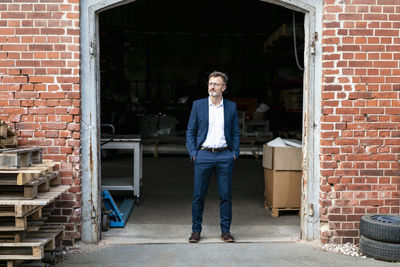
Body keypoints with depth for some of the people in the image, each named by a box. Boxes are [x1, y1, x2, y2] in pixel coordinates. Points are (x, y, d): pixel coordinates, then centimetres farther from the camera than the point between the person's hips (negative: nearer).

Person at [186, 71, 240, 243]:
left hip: (225, 155, 1)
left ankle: (225, 231, 17)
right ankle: (196, 230, 16)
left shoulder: (231, 107, 8)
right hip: (203, 154, -1)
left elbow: (236, 133, 13)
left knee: (226, 195, 5)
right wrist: (193, 153, -3)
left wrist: (235, 153, 2)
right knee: (198, 195, 3)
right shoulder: (198, 105, 5)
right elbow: (190, 132, 6)